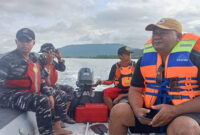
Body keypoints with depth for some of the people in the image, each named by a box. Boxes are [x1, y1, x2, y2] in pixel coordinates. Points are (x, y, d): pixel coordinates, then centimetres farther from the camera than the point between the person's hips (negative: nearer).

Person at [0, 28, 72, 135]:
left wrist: (49, 94, 5)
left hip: (32, 93, 9)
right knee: (42, 101, -33)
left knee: (59, 96, 11)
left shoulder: (33, 59, 13)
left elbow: (41, 79, 16)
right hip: (12, 95, -9)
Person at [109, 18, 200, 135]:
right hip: (150, 111, 4)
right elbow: (135, 90, 8)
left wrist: (174, 111, -23)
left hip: (185, 113, -3)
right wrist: (137, 110, -13)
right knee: (118, 111, -13)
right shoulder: (145, 59, 6)